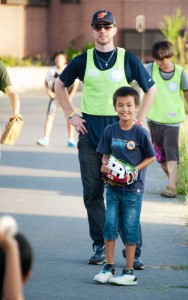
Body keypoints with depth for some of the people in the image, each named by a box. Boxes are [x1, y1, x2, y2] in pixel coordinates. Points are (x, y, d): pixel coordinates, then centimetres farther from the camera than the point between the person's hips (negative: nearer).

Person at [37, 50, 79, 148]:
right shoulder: (52, 70, -11)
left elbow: (75, 83, -5)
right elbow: (46, 82, 5)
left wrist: (70, 96, -9)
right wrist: (48, 91, -9)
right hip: (55, 95, 0)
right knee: (49, 115, -9)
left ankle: (71, 139, 12)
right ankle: (46, 139, -10)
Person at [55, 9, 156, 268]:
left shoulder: (128, 59, 1)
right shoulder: (82, 61, 5)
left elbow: (150, 89, 9)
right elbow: (60, 85, 19)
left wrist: (138, 122, 1)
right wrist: (71, 116, 8)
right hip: (89, 132, 2)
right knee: (93, 192, 3)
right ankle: (100, 246, 11)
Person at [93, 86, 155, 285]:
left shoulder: (140, 133, -9)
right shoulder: (110, 131, 0)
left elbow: (151, 157, 0)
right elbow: (106, 155, 8)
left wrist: (135, 169, -13)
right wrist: (104, 165, -13)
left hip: (133, 188, -3)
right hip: (113, 187, 3)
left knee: (129, 228, 2)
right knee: (109, 225, 2)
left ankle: (129, 272, 10)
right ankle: (108, 267, 13)